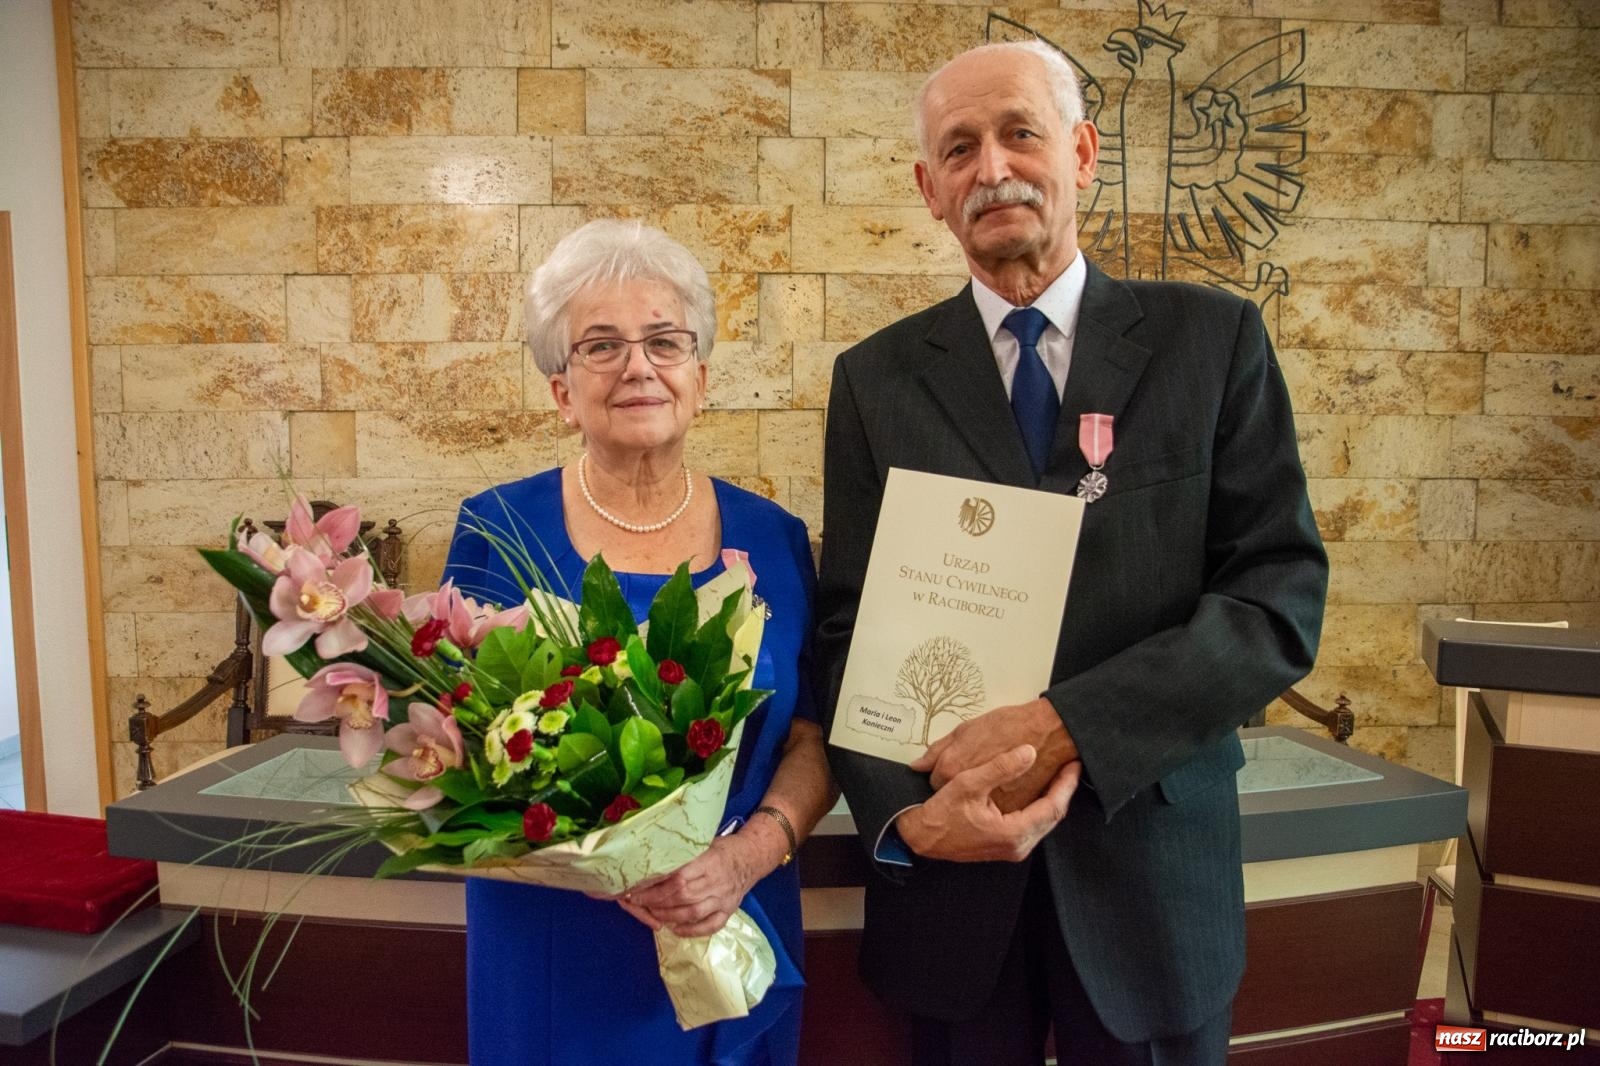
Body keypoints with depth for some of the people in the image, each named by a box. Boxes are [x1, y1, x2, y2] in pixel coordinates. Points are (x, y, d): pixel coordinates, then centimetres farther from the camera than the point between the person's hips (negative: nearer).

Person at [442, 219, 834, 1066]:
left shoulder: (770, 538, -2)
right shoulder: (498, 530, -7)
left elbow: (815, 734, 0)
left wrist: (745, 856, -18)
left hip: (736, 937, 2)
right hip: (554, 954, -1)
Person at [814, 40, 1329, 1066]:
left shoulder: (1213, 338, -2)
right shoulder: (877, 377, 1)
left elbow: (1282, 597, -8)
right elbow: (848, 630, -1)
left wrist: (1066, 726, -20)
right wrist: (905, 811, -17)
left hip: (1154, 872, 0)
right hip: (949, 875, 1)